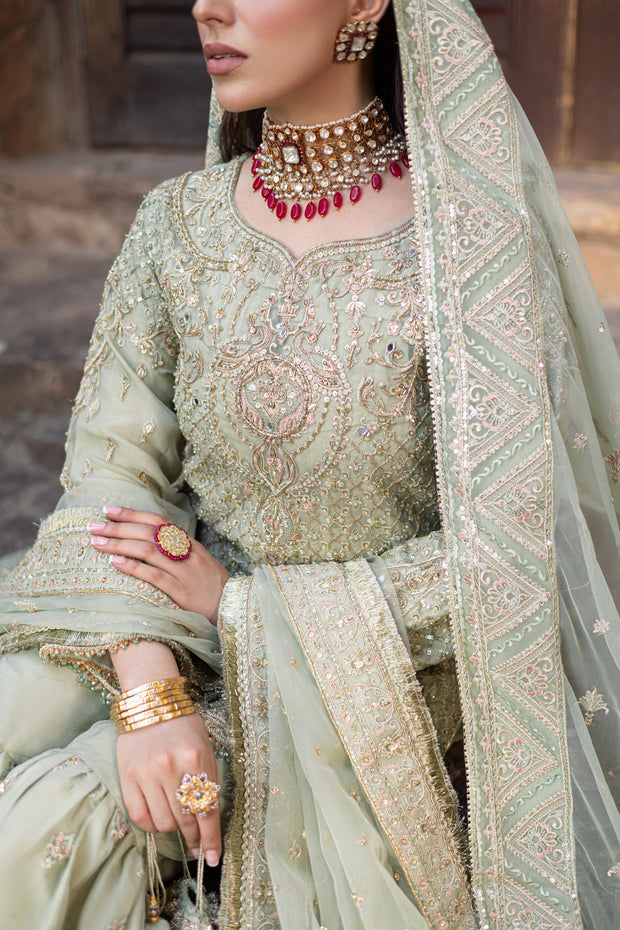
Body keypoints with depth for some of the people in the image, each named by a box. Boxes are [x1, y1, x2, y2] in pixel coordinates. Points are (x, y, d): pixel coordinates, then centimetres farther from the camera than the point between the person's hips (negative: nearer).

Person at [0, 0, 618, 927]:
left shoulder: (466, 247, -14)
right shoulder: (178, 223, -2)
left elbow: (504, 547, -14)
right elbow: (112, 464, -5)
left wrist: (248, 604, -14)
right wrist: (148, 692, -21)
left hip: (364, 668, -4)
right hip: (157, 631, 4)